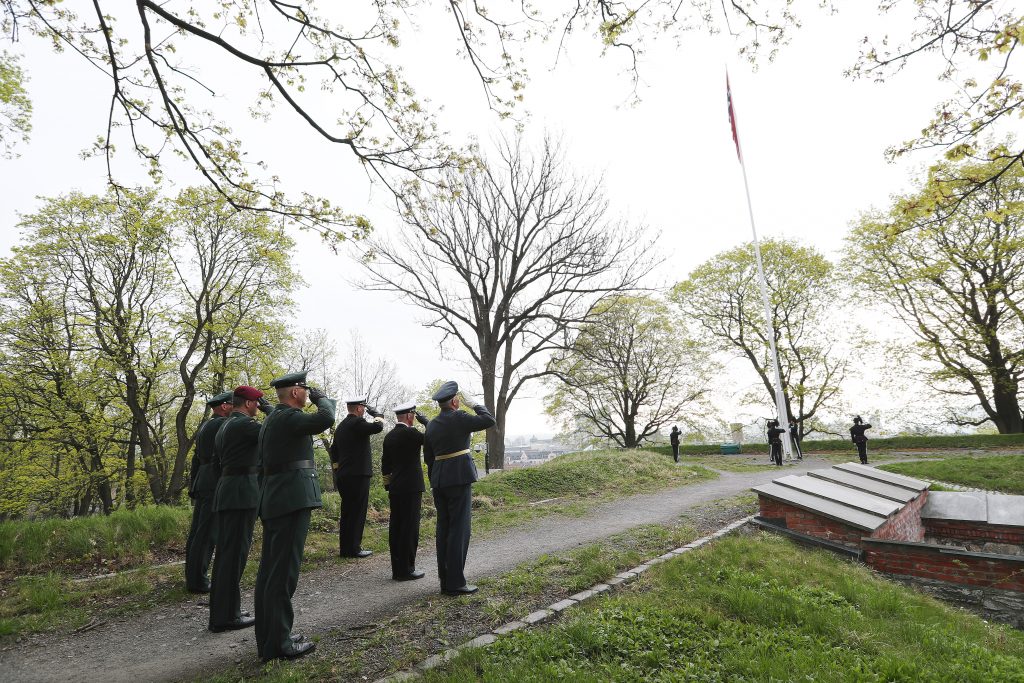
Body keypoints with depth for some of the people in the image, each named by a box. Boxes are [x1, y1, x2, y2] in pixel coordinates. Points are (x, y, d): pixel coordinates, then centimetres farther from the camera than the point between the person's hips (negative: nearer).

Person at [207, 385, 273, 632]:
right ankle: (226, 617, 2)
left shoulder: (225, 426, 18)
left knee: (225, 553, 14)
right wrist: (267, 407, -6)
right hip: (242, 493, -10)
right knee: (235, 554, -4)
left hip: (227, 491, 10)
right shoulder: (243, 424, -13)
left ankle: (221, 612, 23)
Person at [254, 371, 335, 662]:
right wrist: (320, 397, -9)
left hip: (274, 502, 10)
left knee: (269, 570, 15)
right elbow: (325, 419, -29)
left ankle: (268, 637, 26)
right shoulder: (287, 417, -14)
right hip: (292, 499, -10)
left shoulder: (271, 419, 17)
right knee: (283, 572, -4)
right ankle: (278, 643, 5)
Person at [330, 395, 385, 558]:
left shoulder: (340, 426, 16)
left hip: (343, 476, 9)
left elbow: (334, 452, 19)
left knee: (347, 512, 14)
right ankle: (353, 549, 1)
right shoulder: (357, 423, -12)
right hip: (358, 475, -9)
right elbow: (378, 427, -24)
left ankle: (345, 548, 21)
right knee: (357, 513, -3)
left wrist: (337, 474, 24)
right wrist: (376, 413, -5)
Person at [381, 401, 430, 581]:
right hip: (411, 488, -8)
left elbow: (385, 464, 16)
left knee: (395, 528, 11)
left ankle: (397, 569, 19)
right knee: (410, 529, -2)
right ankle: (406, 570, 3)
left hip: (395, 489, 8)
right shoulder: (410, 433, -14)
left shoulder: (389, 436, 10)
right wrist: (424, 421, -1)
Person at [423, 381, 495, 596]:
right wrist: (474, 403, 4)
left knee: (443, 529, 13)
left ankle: (445, 579, 20)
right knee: (459, 530, -2)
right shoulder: (459, 418, -12)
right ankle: (455, 582, 1)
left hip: (439, 481, 7)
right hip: (459, 479, -7)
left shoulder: (431, 425, 10)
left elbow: (428, 457, 15)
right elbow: (489, 420, -9)